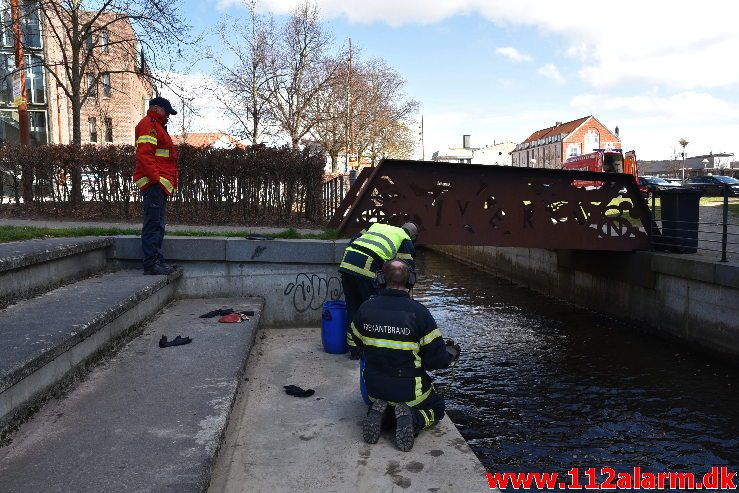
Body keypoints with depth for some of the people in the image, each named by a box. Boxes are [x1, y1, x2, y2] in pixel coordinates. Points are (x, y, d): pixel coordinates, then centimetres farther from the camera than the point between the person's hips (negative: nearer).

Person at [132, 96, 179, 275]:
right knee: (153, 223, -11)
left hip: (160, 184, 11)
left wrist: (169, 181, 19)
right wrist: (155, 177, -23)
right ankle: (150, 263, -10)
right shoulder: (148, 125, -6)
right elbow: (144, 154, -18)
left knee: (157, 225, 12)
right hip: (154, 183, -11)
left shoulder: (157, 126, 27)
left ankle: (157, 260, 19)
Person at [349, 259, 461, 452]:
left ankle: (379, 412, 1)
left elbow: (358, 344, 8)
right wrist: (452, 353, 8)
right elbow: (436, 359, -15)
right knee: (437, 408, 26)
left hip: (374, 387, 4)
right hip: (409, 389, -3)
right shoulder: (418, 312, -21)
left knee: (383, 401, 37)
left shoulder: (365, 308, -10)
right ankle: (413, 420, -7)